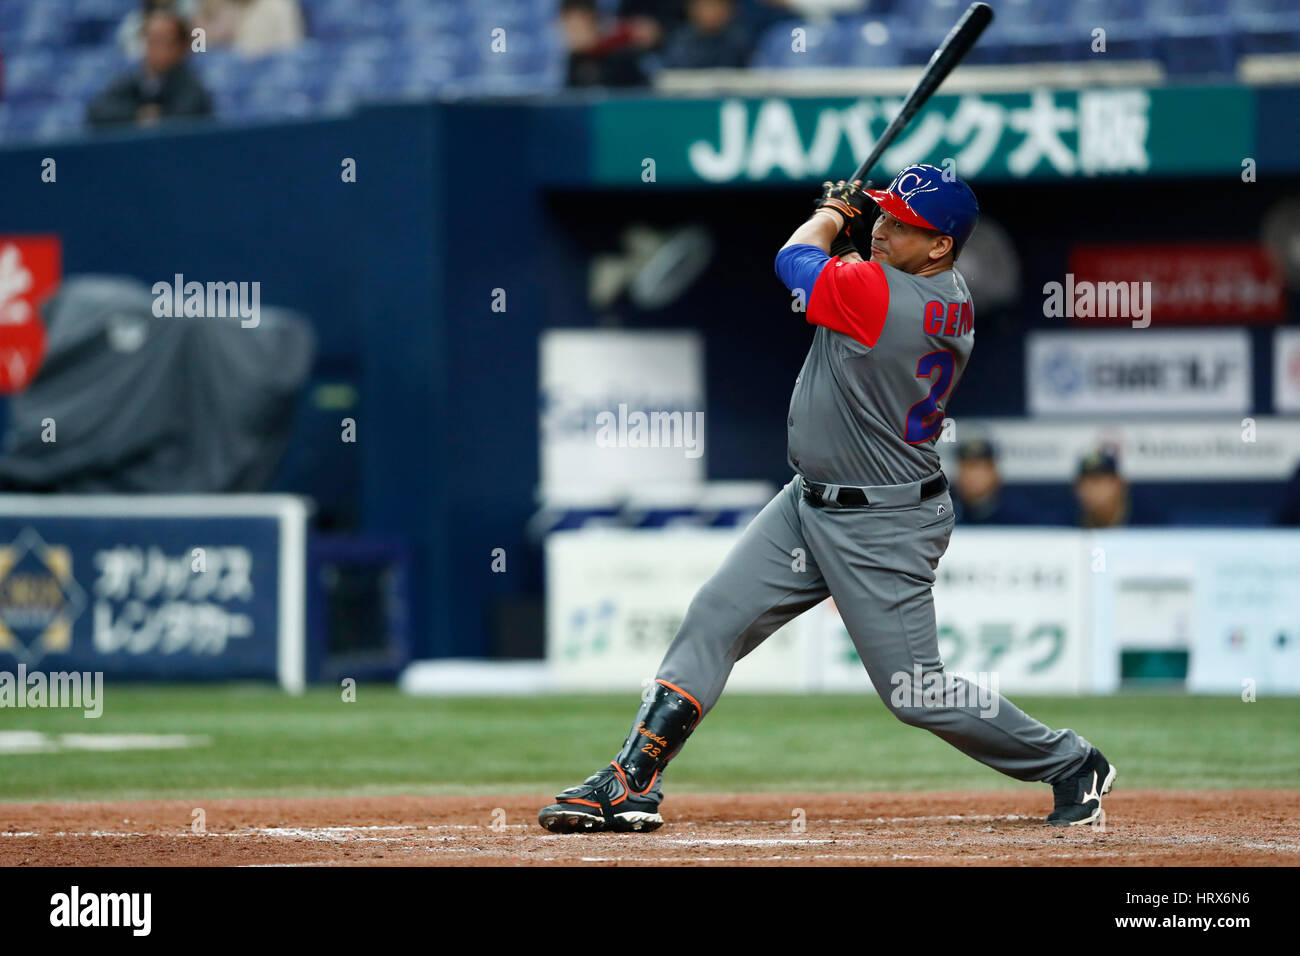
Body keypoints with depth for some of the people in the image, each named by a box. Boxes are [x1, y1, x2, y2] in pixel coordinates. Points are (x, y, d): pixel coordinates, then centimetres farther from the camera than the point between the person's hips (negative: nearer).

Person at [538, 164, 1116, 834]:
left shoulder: (880, 296, -27)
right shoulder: (950, 297, 1)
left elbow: (795, 261, -9)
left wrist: (832, 212, 9)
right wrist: (852, 218, 9)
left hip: (882, 529, -10)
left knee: (916, 695, -1)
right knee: (714, 619, 3)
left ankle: (1072, 764, 18)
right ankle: (631, 784, 3)